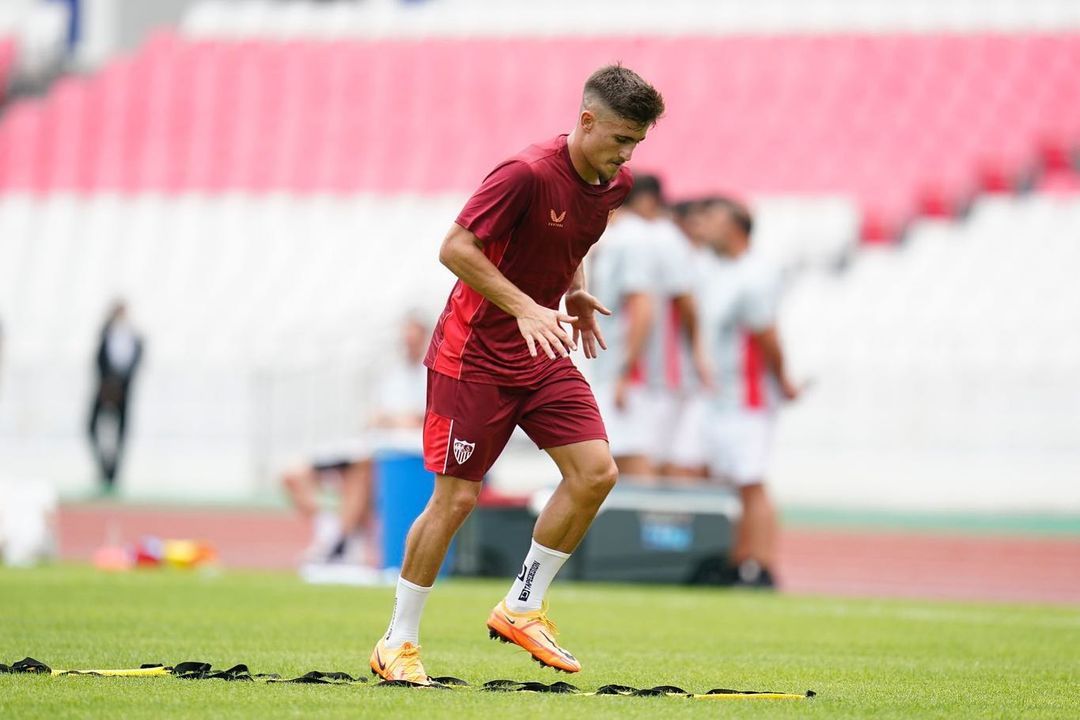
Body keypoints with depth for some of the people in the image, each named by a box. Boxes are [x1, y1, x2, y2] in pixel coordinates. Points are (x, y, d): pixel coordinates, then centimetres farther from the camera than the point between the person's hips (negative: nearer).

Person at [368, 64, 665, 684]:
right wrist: (525, 308, -28)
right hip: (476, 351, -7)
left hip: (542, 354, 7)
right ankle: (398, 643, 10)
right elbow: (456, 249, -22)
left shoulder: (615, 184, 1)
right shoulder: (527, 175, -23)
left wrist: (575, 293, 5)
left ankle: (521, 609, 7)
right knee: (456, 498, -5)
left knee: (596, 472, -8)